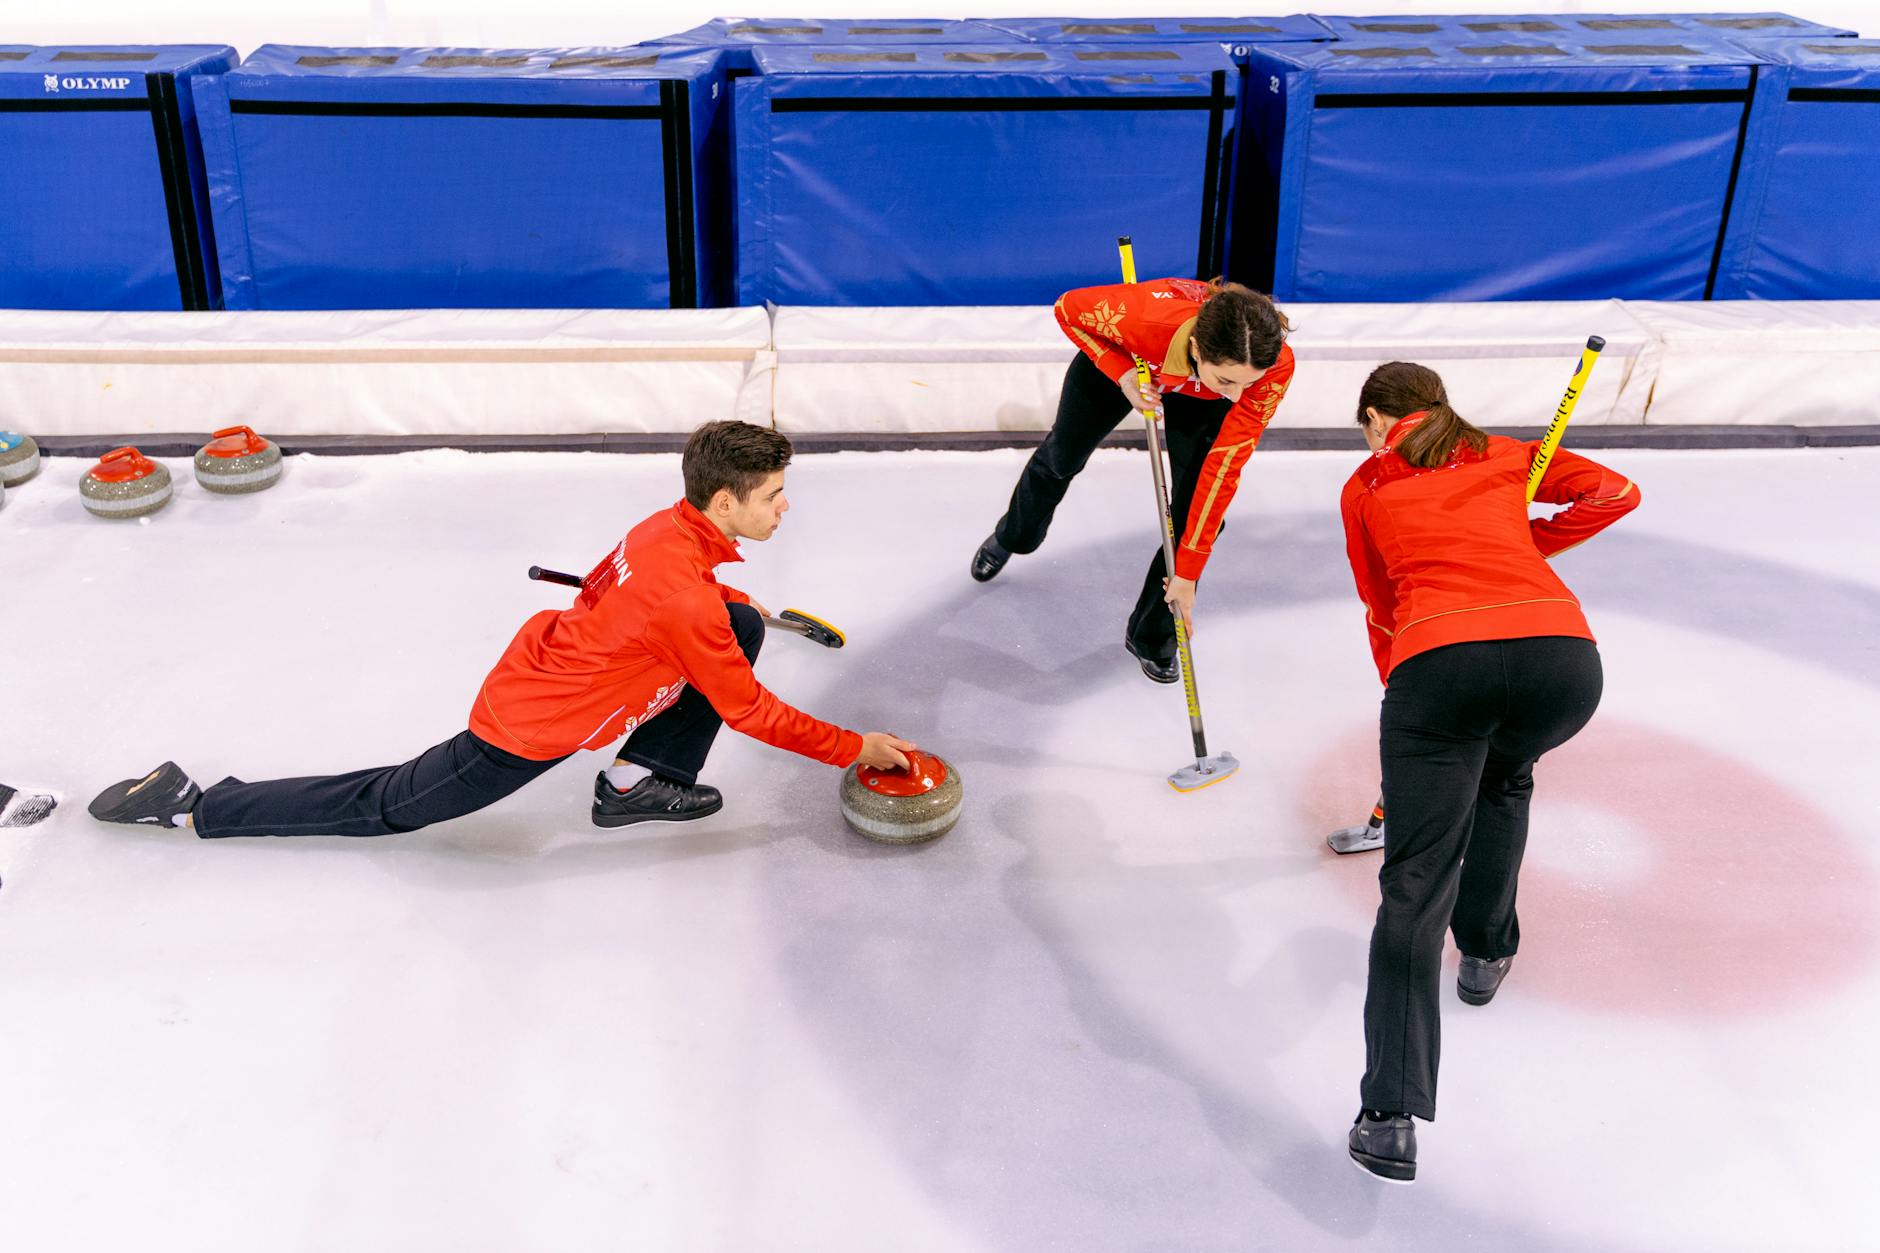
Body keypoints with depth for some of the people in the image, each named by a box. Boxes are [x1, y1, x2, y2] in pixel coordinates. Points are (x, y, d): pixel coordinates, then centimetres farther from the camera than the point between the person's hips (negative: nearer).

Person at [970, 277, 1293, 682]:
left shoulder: (1275, 365, -41)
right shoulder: (1146, 316, -47)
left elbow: (1224, 467, -34)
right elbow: (1069, 307, -24)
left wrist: (1187, 572, -30)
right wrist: (1121, 374, -36)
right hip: (1119, 361, 0)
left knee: (1198, 515, -8)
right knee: (1062, 457, 22)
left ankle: (1152, 637, 18)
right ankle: (1010, 538, 56)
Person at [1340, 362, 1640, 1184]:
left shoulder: (1365, 487, 24)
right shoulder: (1503, 455, 28)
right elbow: (1617, 493, 23)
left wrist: (1403, 693, 41)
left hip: (1441, 659, -3)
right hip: (1561, 647, 3)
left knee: (1415, 885, -4)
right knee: (1504, 778, 36)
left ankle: (1391, 1116, -13)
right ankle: (1486, 954, 45)